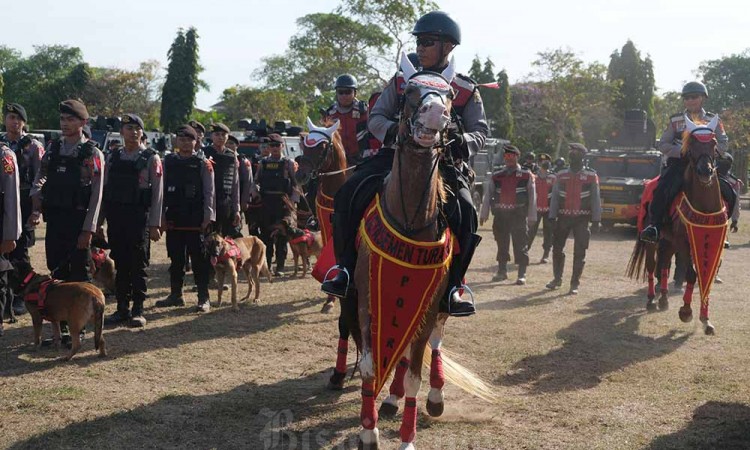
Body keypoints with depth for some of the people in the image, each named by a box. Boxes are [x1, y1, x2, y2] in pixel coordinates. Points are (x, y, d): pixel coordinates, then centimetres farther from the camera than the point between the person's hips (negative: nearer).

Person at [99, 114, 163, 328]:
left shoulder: (151, 158, -1)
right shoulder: (113, 158, 11)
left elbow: (157, 194, -4)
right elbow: (104, 191, 12)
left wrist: (154, 224, -9)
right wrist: (99, 222, 8)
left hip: (139, 219, -4)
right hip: (116, 218, 4)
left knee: (138, 265, 0)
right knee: (120, 265, 8)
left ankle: (138, 310, 7)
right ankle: (122, 309, 16)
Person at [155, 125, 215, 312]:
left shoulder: (203, 163, -1)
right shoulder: (168, 161, 8)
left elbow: (209, 193, -4)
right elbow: (162, 189, 9)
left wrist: (207, 218, -9)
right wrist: (162, 215, 3)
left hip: (196, 220, -4)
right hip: (173, 218, 4)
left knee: (199, 259, 0)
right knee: (175, 258, 11)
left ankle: (203, 298, 4)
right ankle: (175, 295, 21)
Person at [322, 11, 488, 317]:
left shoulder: (467, 91, 4)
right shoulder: (401, 82, 8)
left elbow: (480, 132, 2)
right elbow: (376, 118, 7)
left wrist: (463, 141, -22)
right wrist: (394, 131, -17)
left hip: (441, 164, -1)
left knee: (464, 210, -27)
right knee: (350, 193, -21)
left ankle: (452, 287, -15)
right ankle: (346, 269, -12)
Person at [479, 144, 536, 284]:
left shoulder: (527, 175, 1)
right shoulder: (496, 176, 9)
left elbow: (532, 197, -1)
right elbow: (488, 196, 9)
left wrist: (531, 217, -5)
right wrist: (483, 215, 4)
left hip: (519, 215, -3)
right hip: (500, 214, 3)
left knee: (521, 245, -2)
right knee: (501, 244, 12)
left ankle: (522, 275, 2)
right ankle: (502, 271, 24)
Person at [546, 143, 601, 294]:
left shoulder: (591, 176, -1)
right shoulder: (561, 175, 6)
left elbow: (596, 199, -1)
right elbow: (554, 197, 6)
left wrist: (596, 220, -6)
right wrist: (552, 218, 0)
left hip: (582, 218, -2)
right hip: (563, 217, 2)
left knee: (579, 253, -1)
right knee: (557, 249, 6)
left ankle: (575, 284, 7)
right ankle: (557, 279, 23)